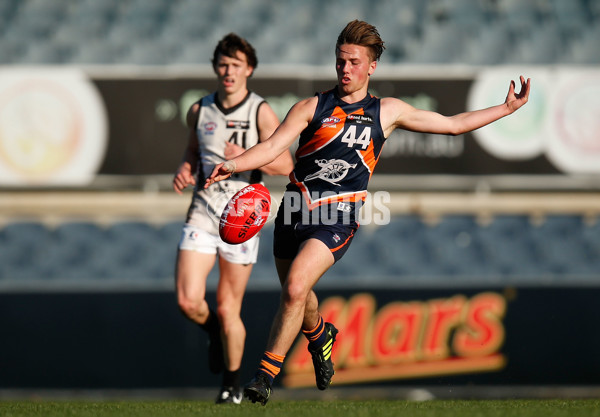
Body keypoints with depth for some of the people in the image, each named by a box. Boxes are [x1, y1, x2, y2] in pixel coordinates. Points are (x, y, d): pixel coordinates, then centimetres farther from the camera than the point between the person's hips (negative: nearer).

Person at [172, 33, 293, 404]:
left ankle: (233, 384, 22)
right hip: (203, 210, 3)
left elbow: (286, 165, -8)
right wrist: (185, 169, 1)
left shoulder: (261, 113, -4)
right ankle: (215, 333, 24)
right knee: (188, 301, -12)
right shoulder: (199, 111, 7)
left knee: (228, 309, 1)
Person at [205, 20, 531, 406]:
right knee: (296, 294, 16)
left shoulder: (386, 112, 9)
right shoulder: (312, 108, 5)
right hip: (296, 211, 2)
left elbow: (452, 124, 18)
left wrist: (507, 108, 16)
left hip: (339, 218, -2)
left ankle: (267, 374, -13)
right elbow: (274, 146, -6)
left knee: (295, 287, -22)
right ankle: (320, 335, 52)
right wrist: (234, 165, -25)